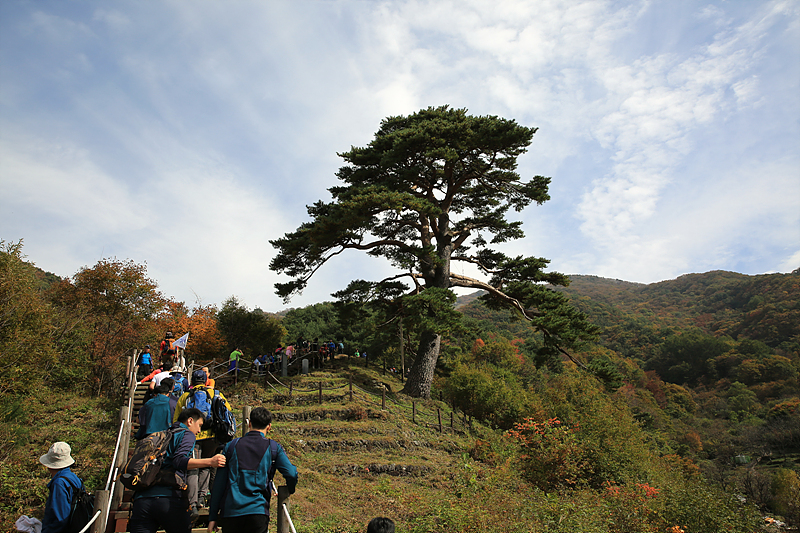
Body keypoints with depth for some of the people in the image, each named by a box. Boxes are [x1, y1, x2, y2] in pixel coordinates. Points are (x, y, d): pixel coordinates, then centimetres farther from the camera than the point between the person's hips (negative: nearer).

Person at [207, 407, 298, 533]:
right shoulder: (273, 447, 3)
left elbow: (219, 484, 7)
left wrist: (212, 517, 11)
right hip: (258, 511, -2)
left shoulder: (231, 446, 8)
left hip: (230, 513, 3)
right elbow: (291, 474, -6)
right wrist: (290, 490, 17)